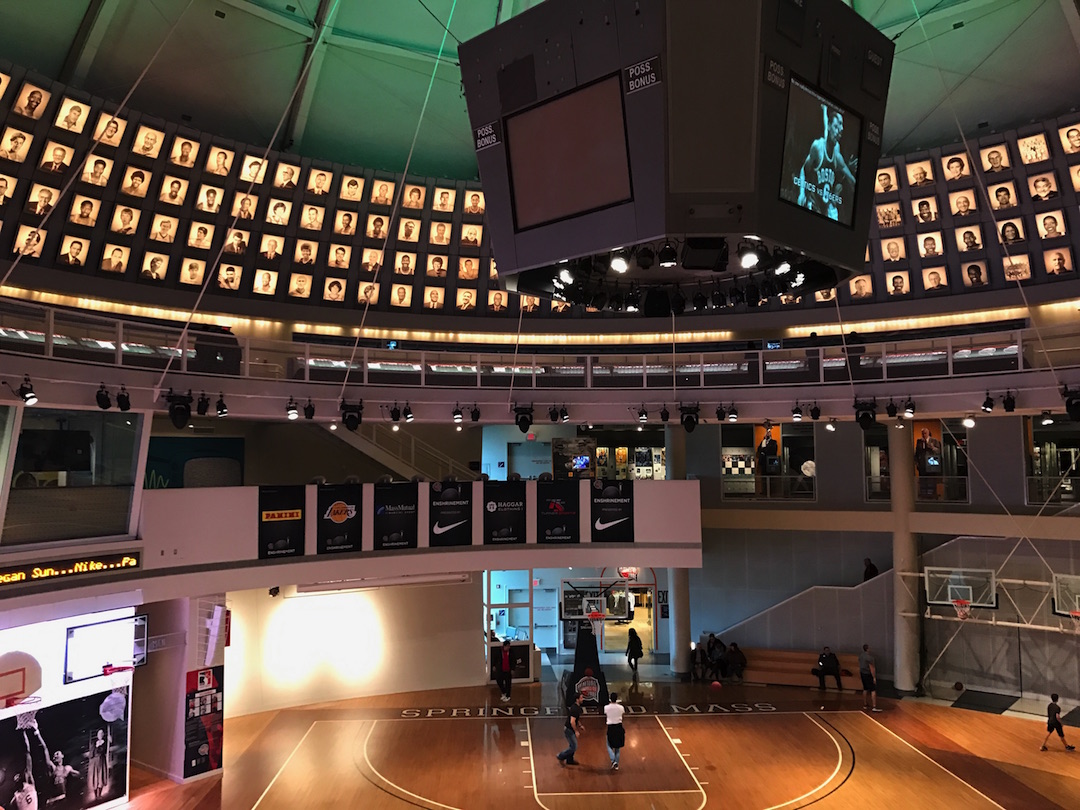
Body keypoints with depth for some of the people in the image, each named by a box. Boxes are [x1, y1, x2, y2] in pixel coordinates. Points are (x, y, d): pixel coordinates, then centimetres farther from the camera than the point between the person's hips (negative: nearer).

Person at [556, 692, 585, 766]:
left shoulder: (577, 707, 7)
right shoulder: (575, 709, -26)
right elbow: (572, 722, -28)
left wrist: (580, 725, 16)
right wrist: (576, 731, -20)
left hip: (570, 729, 10)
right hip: (569, 729, -10)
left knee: (572, 745, 20)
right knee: (574, 747, -5)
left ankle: (569, 760, 33)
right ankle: (560, 756, 7)